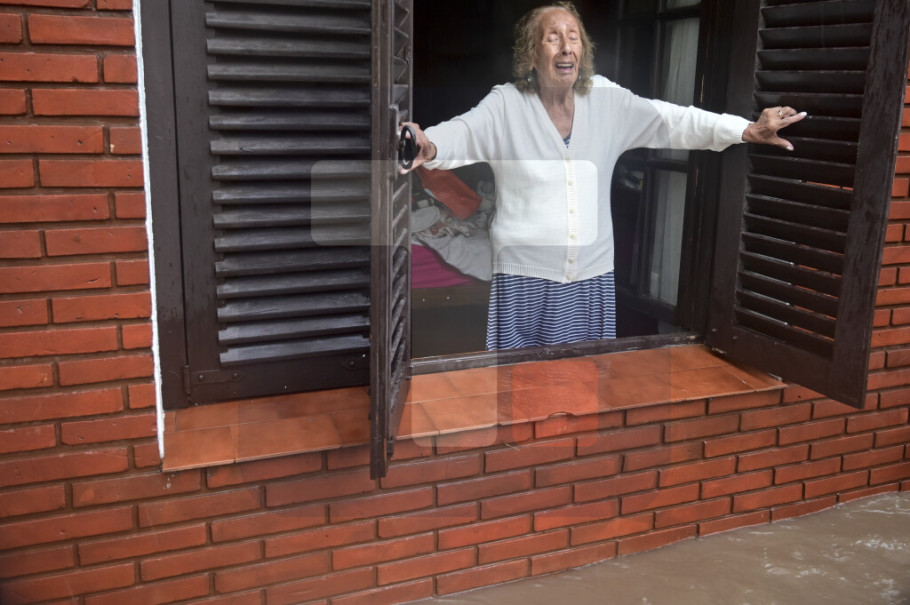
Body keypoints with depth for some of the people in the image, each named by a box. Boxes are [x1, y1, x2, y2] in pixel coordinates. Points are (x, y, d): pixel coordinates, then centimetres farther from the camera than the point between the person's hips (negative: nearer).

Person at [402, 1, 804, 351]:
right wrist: (429, 146, -46)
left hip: (593, 274, 4)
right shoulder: (506, 106, -7)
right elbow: (461, 133, -22)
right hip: (525, 277, -3)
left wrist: (747, 130, -13)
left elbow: (673, 121, -1)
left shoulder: (607, 100, 3)